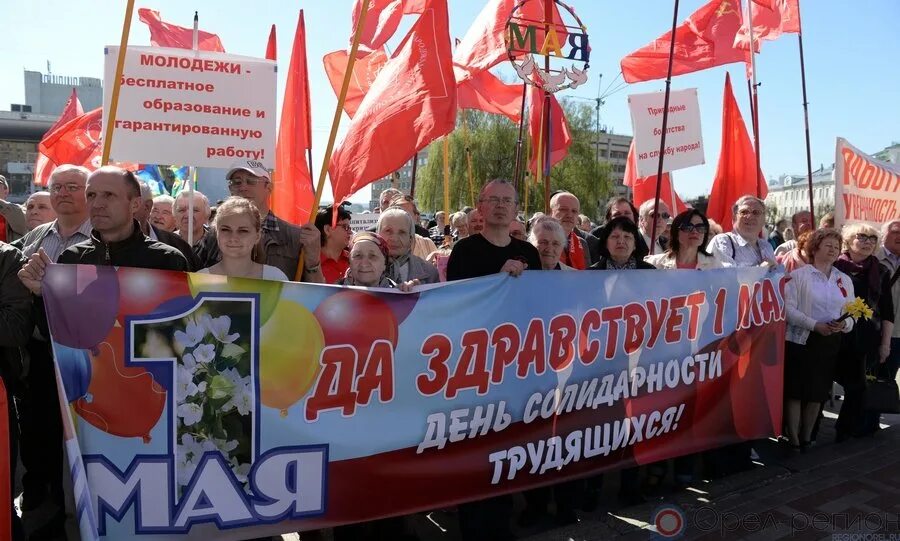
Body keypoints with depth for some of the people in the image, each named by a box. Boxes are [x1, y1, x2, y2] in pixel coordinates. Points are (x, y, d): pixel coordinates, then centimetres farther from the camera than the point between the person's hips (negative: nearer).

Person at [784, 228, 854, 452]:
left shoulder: (845, 280, 12)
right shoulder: (798, 275, -3)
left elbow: (852, 316, 9)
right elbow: (788, 309, -12)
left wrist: (843, 324, -13)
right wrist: (816, 325, -21)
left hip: (830, 343, 5)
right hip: (801, 340, -4)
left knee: (818, 392, 10)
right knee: (796, 391, -2)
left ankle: (807, 438, 23)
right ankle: (793, 439, 8)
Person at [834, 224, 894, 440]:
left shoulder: (881, 272, 7)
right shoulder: (834, 267, -1)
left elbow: (887, 312, 8)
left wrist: (886, 343, 5)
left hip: (868, 341, 2)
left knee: (859, 388, 3)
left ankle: (845, 431, 18)